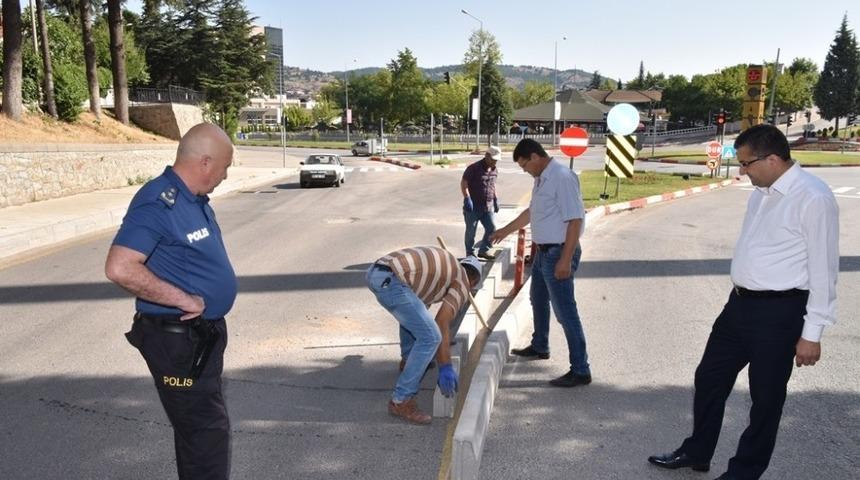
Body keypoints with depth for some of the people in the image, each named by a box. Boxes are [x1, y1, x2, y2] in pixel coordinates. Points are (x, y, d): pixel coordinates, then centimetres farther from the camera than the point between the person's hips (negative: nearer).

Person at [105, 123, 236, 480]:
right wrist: (183, 299, -26)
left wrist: (208, 298, 10)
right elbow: (120, 268, -32)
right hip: (176, 339, -9)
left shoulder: (195, 199, 8)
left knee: (199, 423, 22)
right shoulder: (158, 203, -22)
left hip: (204, 334, 10)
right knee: (207, 428, -3)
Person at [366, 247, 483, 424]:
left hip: (375, 272, 10)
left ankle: (409, 360, 53)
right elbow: (442, 323, -2)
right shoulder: (462, 282, 12)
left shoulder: (441, 264, 36)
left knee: (412, 315, 36)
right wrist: (445, 368, -1)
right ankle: (401, 401, -1)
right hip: (390, 280, -10)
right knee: (431, 338, -6)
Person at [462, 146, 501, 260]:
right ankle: (470, 254, 18)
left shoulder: (494, 170, 10)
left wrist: (495, 199, 19)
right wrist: (467, 199, -21)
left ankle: (483, 250, 20)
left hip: (488, 207, 6)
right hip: (473, 207, -6)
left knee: (491, 229, 4)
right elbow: (463, 183, -13)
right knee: (471, 231, 4)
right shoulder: (474, 168, -12)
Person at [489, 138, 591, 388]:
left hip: (558, 253, -10)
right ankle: (539, 347, 45)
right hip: (543, 251, 10)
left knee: (565, 311, -7)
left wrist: (566, 259, -27)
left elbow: (575, 220, -25)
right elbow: (531, 212, 25)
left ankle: (580, 370, 0)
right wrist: (505, 231, 32)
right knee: (538, 300, 25)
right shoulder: (541, 178, 10)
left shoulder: (562, 177, -21)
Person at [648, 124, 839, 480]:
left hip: (779, 311, -8)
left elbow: (823, 269, -16)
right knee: (710, 378, 17)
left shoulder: (813, 198, -17)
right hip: (740, 303, 9)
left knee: (765, 398, 9)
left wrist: (812, 333, -15)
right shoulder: (761, 193, 9)